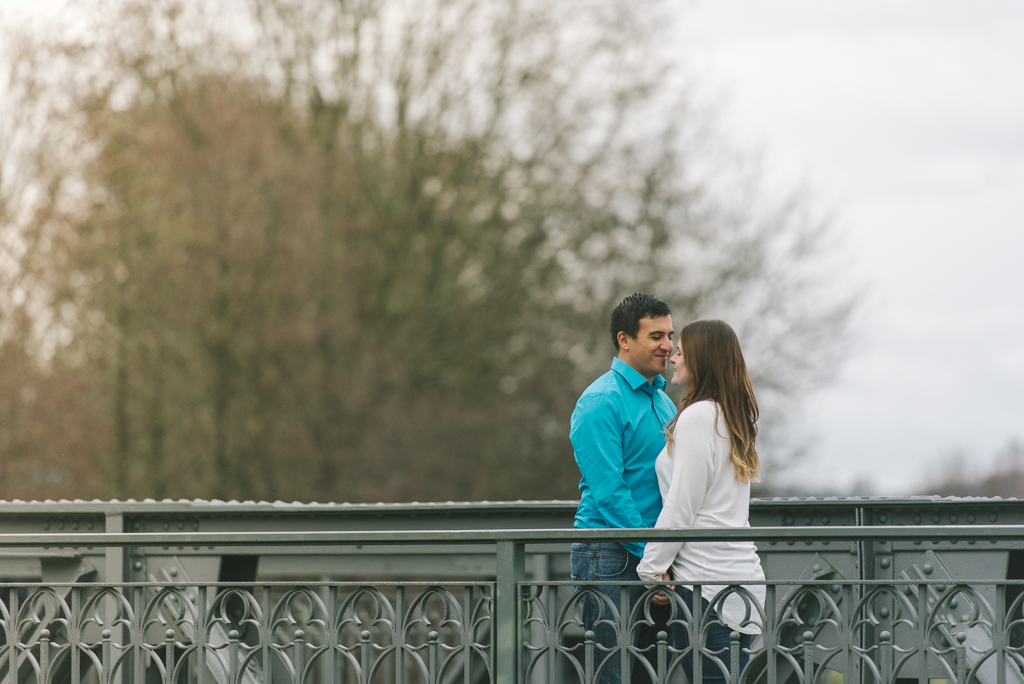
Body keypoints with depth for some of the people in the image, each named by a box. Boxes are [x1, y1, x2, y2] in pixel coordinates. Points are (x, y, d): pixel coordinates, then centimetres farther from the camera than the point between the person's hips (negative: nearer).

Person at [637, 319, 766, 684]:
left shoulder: (698, 417, -10)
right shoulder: (735, 417, 17)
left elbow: (682, 506, -12)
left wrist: (652, 568, -6)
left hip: (706, 578, -9)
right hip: (739, 569, 9)